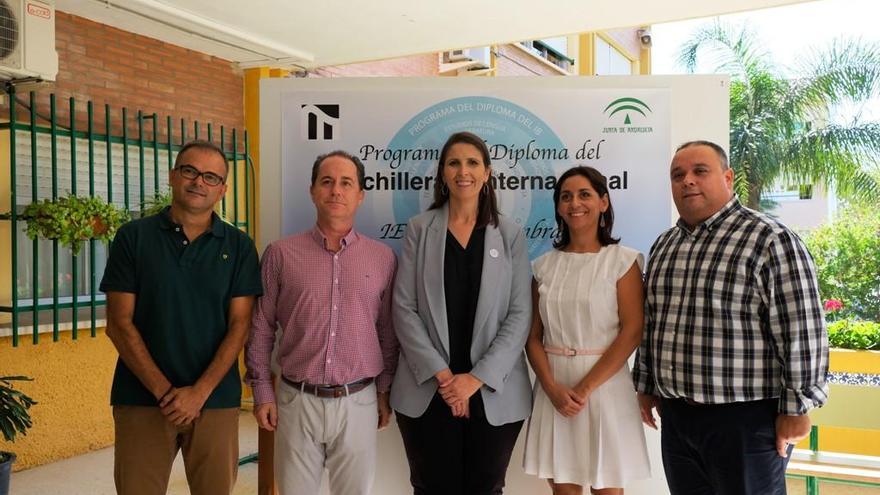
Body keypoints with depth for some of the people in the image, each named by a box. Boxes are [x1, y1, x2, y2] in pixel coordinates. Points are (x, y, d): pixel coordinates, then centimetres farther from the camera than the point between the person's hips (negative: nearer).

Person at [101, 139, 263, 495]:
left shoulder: (238, 246, 3)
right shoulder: (133, 237, 1)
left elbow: (239, 325, -2)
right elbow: (119, 323, -3)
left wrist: (200, 392, -12)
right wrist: (165, 392, -10)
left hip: (216, 399, 1)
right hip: (142, 399, 0)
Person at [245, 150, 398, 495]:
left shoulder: (383, 258, 2)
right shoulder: (281, 254, 0)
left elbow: (388, 333, 7)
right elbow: (261, 328, 4)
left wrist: (385, 392, 7)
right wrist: (262, 391, 1)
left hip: (358, 403, 1)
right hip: (296, 401, 0)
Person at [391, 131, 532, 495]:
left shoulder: (510, 235, 5)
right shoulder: (419, 229, 4)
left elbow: (520, 314, -1)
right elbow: (404, 309, -2)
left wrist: (477, 377, -11)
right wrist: (440, 374, -11)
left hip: (495, 393, 1)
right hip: (427, 390, 0)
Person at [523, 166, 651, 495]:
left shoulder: (623, 260, -2)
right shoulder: (545, 265, 8)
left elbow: (632, 332, -9)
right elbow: (533, 336, 5)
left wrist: (585, 387, -15)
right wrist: (552, 388, -11)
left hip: (604, 385, -3)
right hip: (554, 390, 3)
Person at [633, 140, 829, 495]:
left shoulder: (770, 239, -11)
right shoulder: (663, 245, 10)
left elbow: (801, 330, -13)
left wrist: (796, 408, -13)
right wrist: (646, 385, 16)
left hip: (745, 418, -6)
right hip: (676, 416, 7)